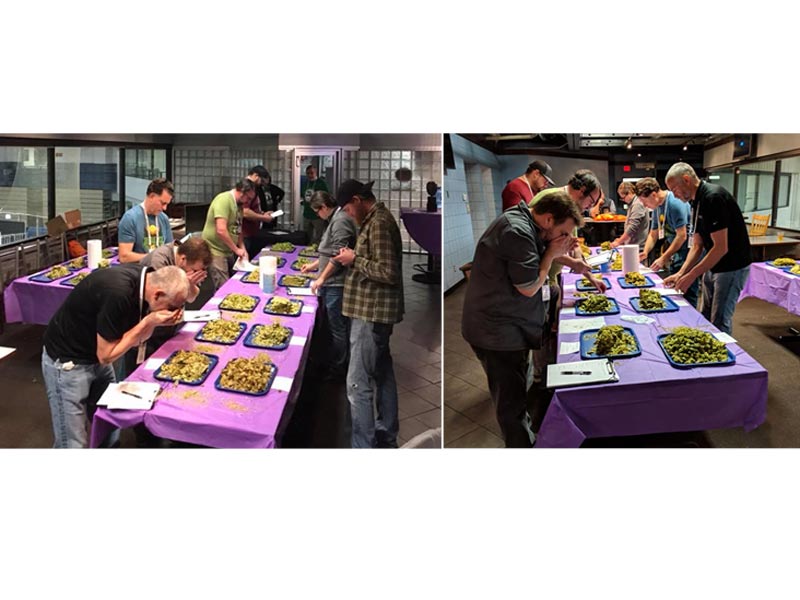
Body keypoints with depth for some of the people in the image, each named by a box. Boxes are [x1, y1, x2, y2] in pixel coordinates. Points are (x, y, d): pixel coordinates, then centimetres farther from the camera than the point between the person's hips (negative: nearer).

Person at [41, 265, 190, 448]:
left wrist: (154, 321, -19)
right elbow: (106, 355, -22)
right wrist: (149, 322, -27)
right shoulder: (118, 293, -34)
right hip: (67, 361, -7)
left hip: (95, 356, 7)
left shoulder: (145, 279, -11)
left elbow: (134, 339, 0)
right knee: (73, 442, -2)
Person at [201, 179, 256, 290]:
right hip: (215, 251, -9)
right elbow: (221, 230, -26)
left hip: (228, 251, 9)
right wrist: (236, 249, -16)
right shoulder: (224, 200, -17)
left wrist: (242, 248, 5)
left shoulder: (239, 204, 11)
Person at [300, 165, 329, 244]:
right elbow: (301, 195, 25)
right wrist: (301, 200, 7)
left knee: (317, 240, -5)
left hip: (318, 216, -6)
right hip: (307, 215, 6)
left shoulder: (321, 183, -5)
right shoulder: (304, 183, 13)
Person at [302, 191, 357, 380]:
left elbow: (338, 255, -22)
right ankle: (337, 365, 27)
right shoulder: (336, 219, 16)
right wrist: (314, 265, 27)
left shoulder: (341, 221, -17)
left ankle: (337, 370, 11)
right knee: (340, 326, 17)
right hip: (334, 283, 10)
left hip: (336, 283, -10)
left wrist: (321, 279, -16)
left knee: (338, 328, 1)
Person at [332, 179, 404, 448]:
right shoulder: (377, 219, 14)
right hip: (377, 311, 11)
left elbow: (389, 272, -24)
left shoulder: (379, 223, -18)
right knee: (382, 375, 18)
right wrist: (354, 257, 9)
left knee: (358, 384, -8)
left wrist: (355, 259, -15)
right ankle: (387, 436, 31)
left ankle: (363, 446, -2)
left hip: (371, 313, -11)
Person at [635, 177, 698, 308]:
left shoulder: (675, 203, -20)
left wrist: (663, 259, -19)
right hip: (675, 256, 9)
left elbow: (682, 236, -22)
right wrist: (645, 252, -2)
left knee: (687, 296, -6)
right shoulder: (657, 207, 8)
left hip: (687, 257, -9)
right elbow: (653, 234, 15)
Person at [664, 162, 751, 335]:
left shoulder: (714, 197, -22)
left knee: (719, 323, -4)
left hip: (732, 267, -9)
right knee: (706, 318, 16)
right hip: (712, 266, 9)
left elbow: (721, 248, -25)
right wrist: (680, 273, 0)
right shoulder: (697, 202, 8)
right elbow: (697, 246, 11)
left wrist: (691, 276, -21)